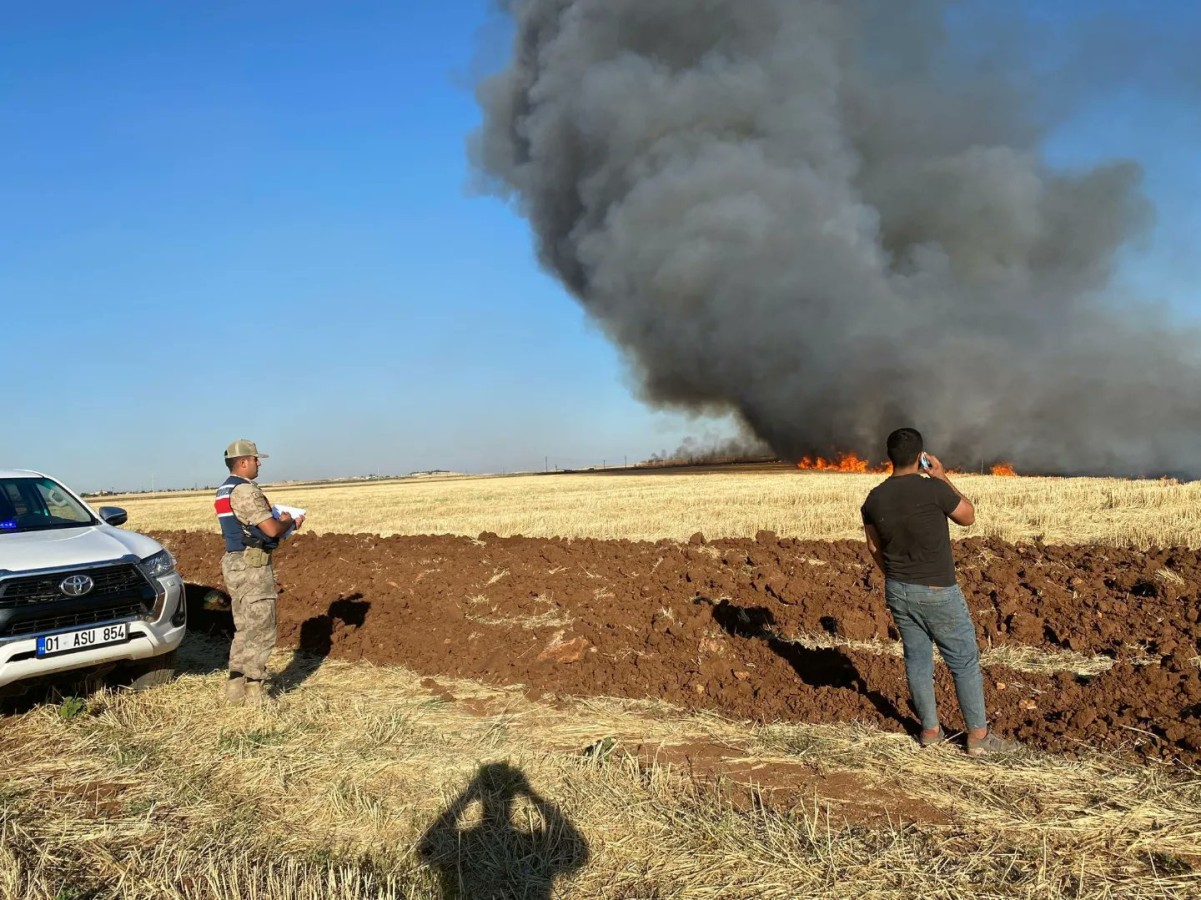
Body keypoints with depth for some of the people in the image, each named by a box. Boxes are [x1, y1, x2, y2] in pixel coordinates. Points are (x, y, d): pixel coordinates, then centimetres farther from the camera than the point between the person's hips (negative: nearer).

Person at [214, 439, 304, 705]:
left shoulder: (223, 491, 15)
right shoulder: (246, 490, -17)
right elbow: (271, 530, -22)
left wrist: (279, 521, 13)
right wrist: (288, 522, -2)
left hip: (234, 562, 10)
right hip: (252, 565, -10)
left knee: (244, 628, 16)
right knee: (261, 629, -2)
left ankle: (236, 687, 19)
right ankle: (254, 691, 2)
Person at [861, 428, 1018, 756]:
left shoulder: (873, 499, -3)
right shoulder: (933, 489, -19)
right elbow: (968, 516, -2)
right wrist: (943, 477, 3)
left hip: (897, 591, 5)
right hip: (937, 593, -5)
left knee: (917, 658, 16)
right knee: (964, 661, 8)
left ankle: (930, 729, 26)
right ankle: (978, 736, 17)